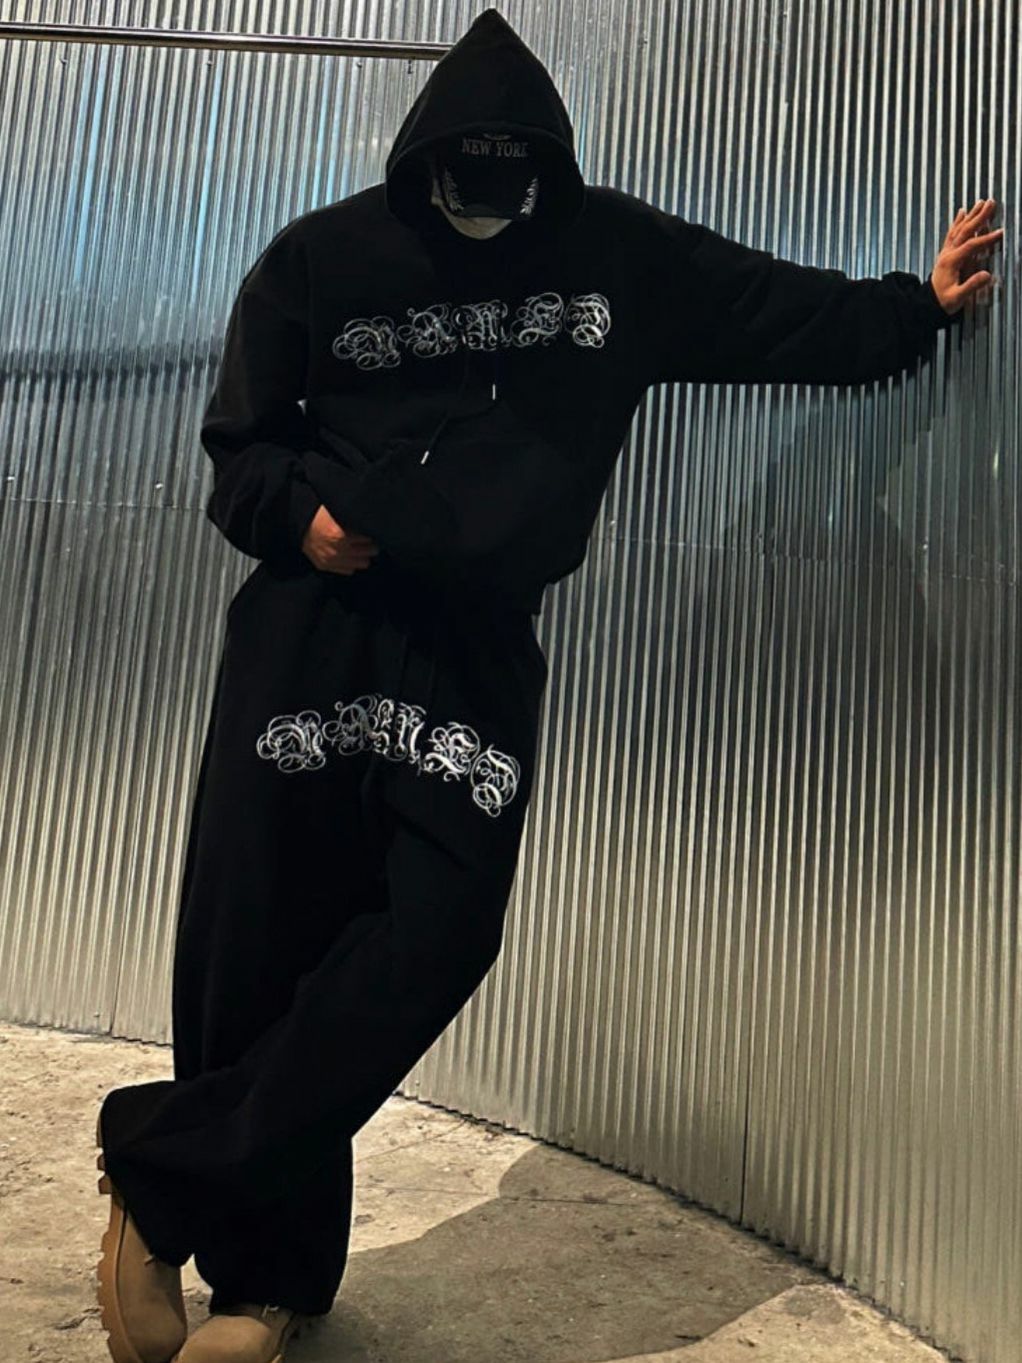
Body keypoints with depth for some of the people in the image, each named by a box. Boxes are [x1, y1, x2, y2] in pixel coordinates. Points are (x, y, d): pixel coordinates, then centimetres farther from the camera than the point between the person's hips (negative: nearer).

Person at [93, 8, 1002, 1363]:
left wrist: (914, 303, 27)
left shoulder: (622, 256, 10)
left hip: (479, 645, 1)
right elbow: (239, 449, 10)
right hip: (311, 626, 0)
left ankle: (163, 1175, 3)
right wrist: (297, 512, -9)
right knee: (261, 941, -3)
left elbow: (791, 312, 22)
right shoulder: (319, 259, 6)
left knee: (440, 931, -15)